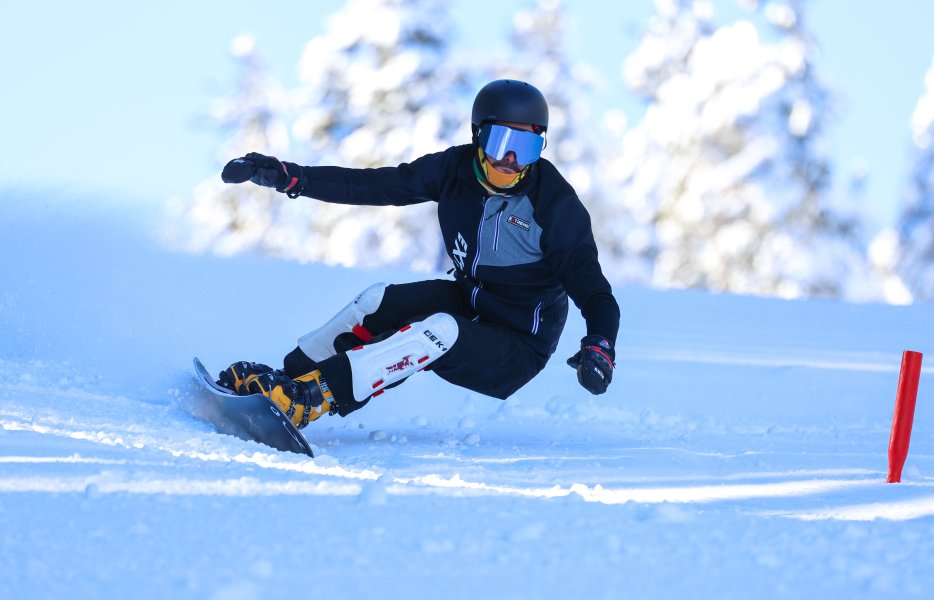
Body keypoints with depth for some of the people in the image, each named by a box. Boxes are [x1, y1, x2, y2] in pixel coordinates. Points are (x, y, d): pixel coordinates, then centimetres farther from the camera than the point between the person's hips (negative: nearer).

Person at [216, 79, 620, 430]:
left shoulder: (556, 203, -20)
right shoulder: (457, 169, -7)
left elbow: (591, 285, -19)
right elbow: (375, 185, -6)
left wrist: (599, 347, -40)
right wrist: (285, 177, -15)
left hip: (517, 351, -6)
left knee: (442, 332, -33)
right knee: (377, 303, -14)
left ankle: (311, 397, -39)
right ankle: (285, 377, -7)